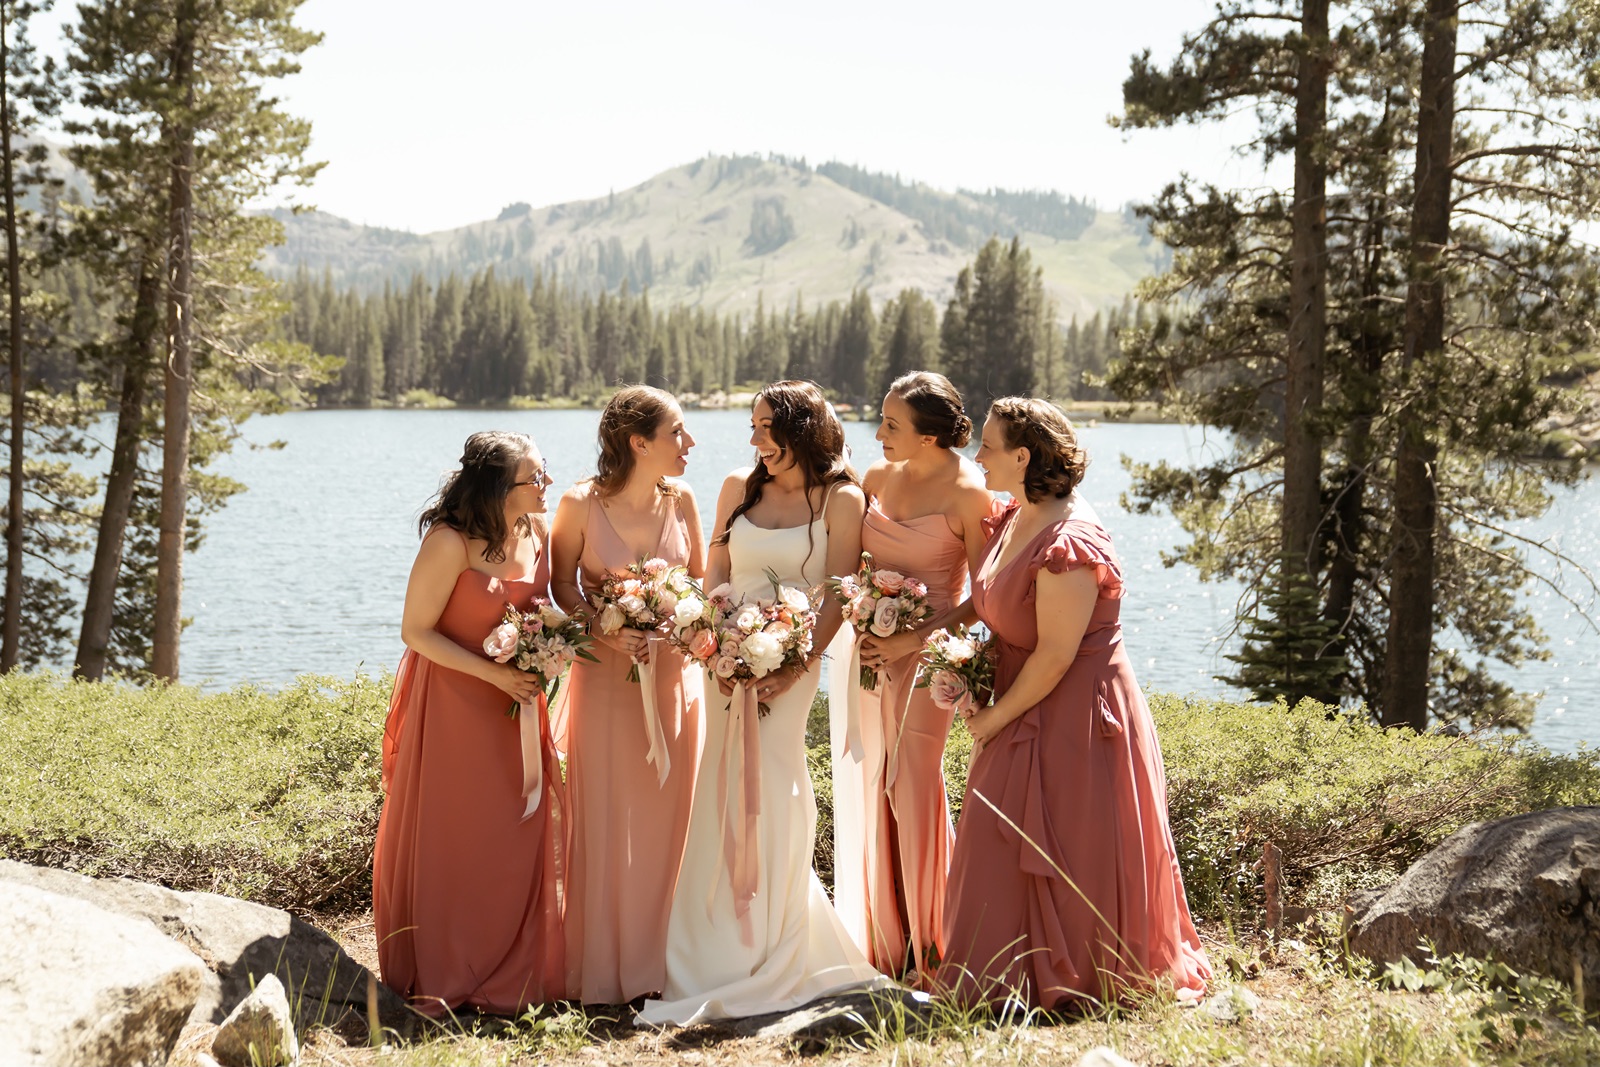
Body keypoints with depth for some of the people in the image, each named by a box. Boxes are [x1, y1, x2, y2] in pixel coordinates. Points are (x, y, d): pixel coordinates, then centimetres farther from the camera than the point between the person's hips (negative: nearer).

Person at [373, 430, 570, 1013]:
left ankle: (510, 976, 19)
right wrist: (495, 674, -19)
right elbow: (415, 631, -15)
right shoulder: (450, 543, -20)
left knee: (519, 837, 6)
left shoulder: (537, 532, 0)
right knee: (450, 842, 2)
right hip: (452, 704, -6)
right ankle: (442, 981, 15)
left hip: (515, 702, 6)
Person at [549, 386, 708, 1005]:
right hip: (608, 673, -3)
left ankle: (658, 962, 19)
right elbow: (563, 583, 0)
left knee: (668, 819, 6)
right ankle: (605, 970, 13)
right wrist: (605, 631, -15)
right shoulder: (582, 505, -10)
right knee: (606, 822, 1)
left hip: (675, 673, 3)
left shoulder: (680, 500, -1)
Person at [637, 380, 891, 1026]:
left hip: (792, 662, -4)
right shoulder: (738, 488, 9)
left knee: (769, 794, -5)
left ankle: (767, 960, 10)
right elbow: (713, 578, 9)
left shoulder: (840, 501, -3)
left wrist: (795, 668, -16)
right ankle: (719, 948, 18)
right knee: (725, 798, 6)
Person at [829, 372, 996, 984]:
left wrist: (914, 638, -17)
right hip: (868, 644, 6)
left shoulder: (967, 493, -12)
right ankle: (879, 941, 20)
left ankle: (928, 949, 5)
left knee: (912, 784, -8)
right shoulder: (881, 474, 4)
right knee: (865, 782, 7)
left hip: (925, 650, -6)